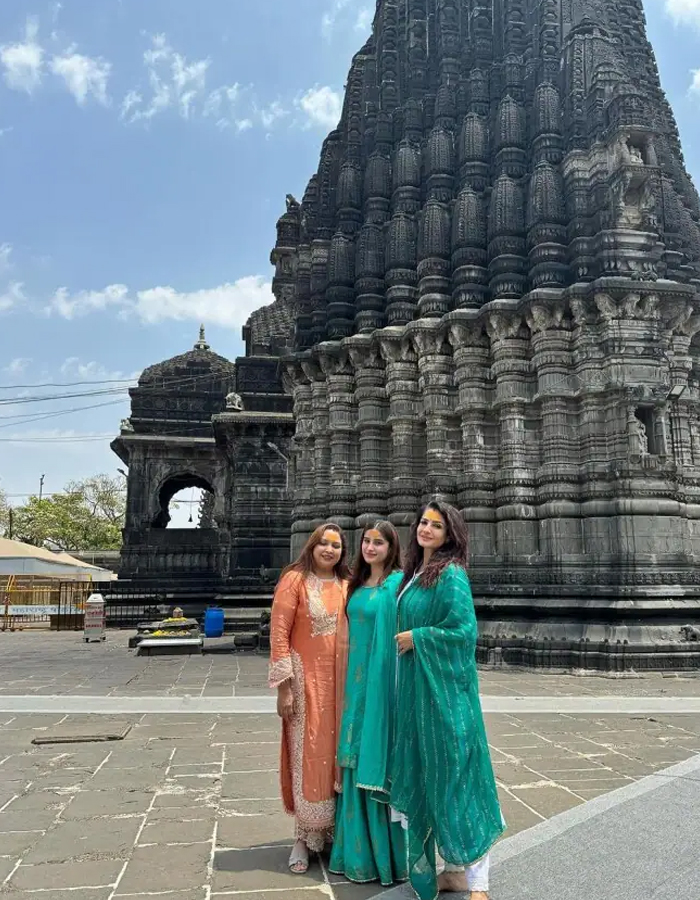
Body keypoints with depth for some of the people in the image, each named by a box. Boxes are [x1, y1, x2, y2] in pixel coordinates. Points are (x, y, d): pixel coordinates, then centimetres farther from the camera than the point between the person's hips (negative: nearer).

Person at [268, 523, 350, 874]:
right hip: (306, 680, -4)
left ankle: (334, 828, 27)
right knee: (308, 755, 2)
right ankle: (304, 836, 17)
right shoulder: (295, 580, -7)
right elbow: (279, 633, -9)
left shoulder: (347, 585, 7)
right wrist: (284, 687, -12)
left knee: (338, 753, 10)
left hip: (341, 682, 4)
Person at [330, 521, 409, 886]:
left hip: (386, 684, -7)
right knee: (359, 761, 13)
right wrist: (345, 687, 15)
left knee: (383, 758, 1)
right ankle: (360, 849, 28)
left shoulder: (399, 583, -9)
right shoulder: (357, 585, 12)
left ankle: (391, 851, 16)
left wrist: (398, 685, -18)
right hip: (358, 683, 7)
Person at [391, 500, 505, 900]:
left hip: (445, 687, -9)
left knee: (454, 774, -4)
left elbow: (464, 630, -19)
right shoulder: (415, 574, 13)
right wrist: (409, 638, 7)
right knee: (429, 777, 13)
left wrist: (416, 638, -12)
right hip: (417, 687, 9)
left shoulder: (450, 574, -12)